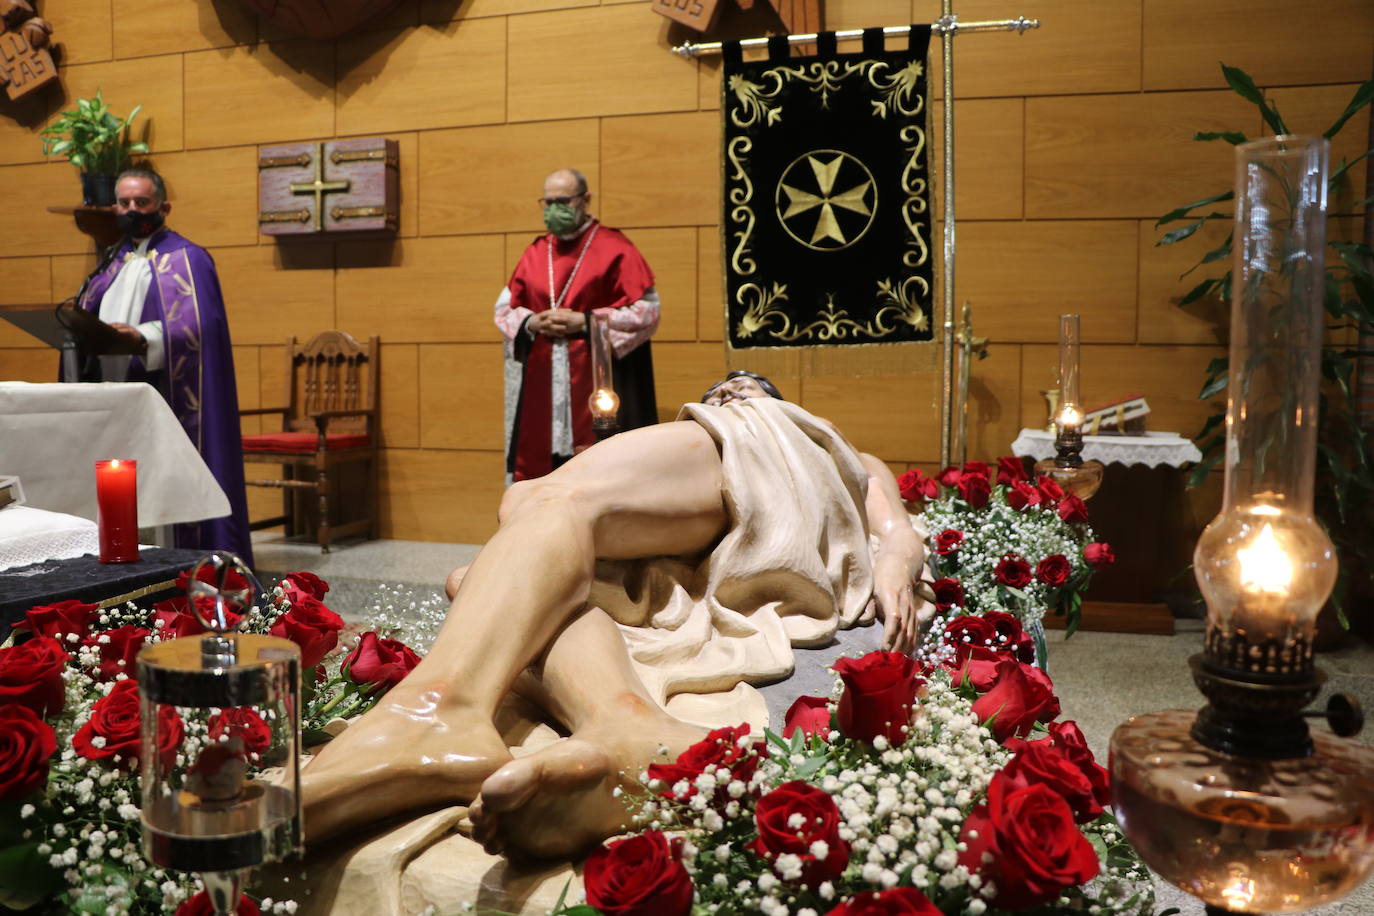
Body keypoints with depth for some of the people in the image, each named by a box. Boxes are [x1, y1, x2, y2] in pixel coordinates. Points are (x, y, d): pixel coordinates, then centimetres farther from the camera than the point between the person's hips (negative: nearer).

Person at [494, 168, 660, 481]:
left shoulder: (614, 249, -1)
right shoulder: (535, 253, 14)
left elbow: (647, 310, -7)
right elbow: (504, 308, 18)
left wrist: (584, 321, -13)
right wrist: (532, 323, -5)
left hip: (597, 382, -4)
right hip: (542, 386, 5)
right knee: (541, 468, 3)